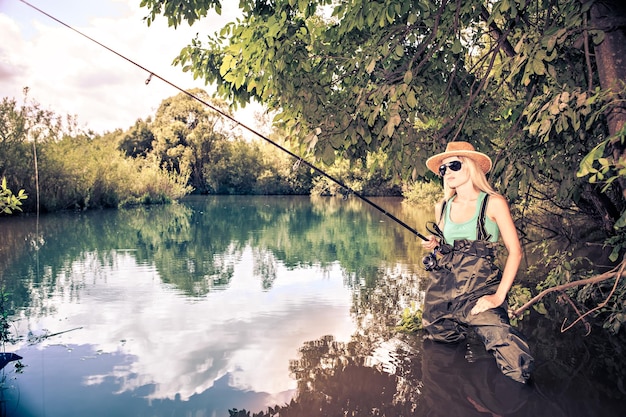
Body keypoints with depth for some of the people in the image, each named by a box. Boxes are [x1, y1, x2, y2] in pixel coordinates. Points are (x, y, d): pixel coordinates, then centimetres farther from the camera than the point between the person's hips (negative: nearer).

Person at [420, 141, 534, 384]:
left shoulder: (493, 203, -3)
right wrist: (436, 247, 0)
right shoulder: (442, 208, 11)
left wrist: (498, 297, -15)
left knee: (515, 366, -20)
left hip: (479, 291, -5)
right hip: (442, 290, 5)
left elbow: (515, 252, -5)